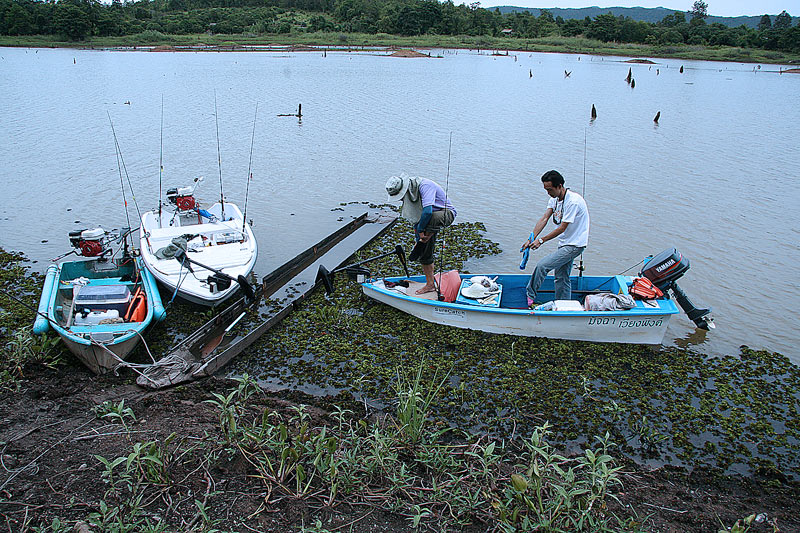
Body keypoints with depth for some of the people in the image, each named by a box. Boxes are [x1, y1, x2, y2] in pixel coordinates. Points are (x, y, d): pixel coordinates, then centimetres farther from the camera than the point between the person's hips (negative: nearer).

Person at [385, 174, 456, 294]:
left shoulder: (424, 185, -27)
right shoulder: (409, 194, 0)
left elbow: (427, 211, -37)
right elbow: (416, 218, 8)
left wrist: (420, 230, -25)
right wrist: (417, 239, 5)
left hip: (447, 213, -8)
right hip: (428, 222, 8)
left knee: (432, 218, -44)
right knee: (425, 254, 4)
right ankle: (430, 284, 15)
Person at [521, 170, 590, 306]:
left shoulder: (573, 201, -24)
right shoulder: (554, 198, 3)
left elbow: (562, 228, -22)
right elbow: (544, 219, -2)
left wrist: (541, 240, -18)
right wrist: (531, 239, -12)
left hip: (575, 245, -9)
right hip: (565, 244, 9)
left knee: (542, 265, -16)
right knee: (561, 278, 13)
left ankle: (529, 296, -1)